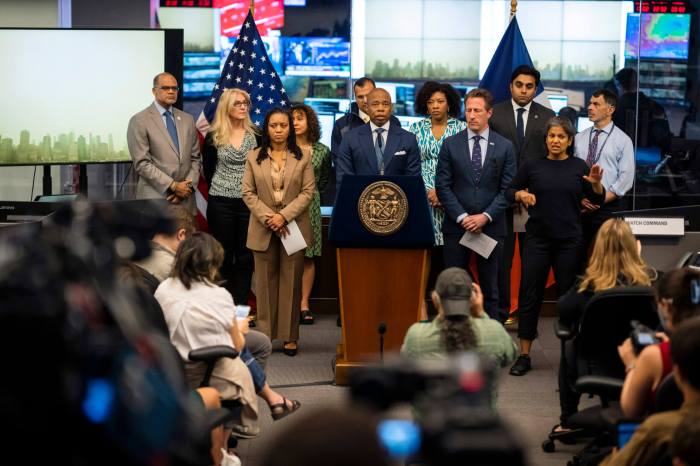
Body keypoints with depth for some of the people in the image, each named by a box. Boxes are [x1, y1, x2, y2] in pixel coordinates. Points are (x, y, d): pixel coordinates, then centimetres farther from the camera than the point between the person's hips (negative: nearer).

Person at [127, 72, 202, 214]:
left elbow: (195, 158, 14)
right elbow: (141, 163, -9)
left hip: (186, 200, 4)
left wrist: (188, 185, -3)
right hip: (155, 198, -4)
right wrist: (173, 186, -12)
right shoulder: (139, 121, -3)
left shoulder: (187, 120, 14)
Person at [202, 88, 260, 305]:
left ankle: (241, 306, 8)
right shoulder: (213, 137, 0)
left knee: (245, 256, 3)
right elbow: (208, 169, 9)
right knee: (223, 255, 4)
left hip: (248, 202, 1)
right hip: (221, 204, -1)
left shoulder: (255, 135, 3)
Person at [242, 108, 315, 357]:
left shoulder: (302, 158, 4)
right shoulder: (254, 157, 6)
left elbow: (308, 191, -2)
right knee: (265, 281, 4)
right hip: (263, 229, 1)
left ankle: (290, 336, 5)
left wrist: (284, 216, -14)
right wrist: (268, 217, -11)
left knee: (291, 281, 1)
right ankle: (266, 334, 8)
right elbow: (248, 192, 2)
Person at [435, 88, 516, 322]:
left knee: (490, 287, 5)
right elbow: (443, 186, 0)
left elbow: (507, 189, 0)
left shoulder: (504, 147, 3)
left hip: (491, 226, 0)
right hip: (457, 225, 0)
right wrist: (462, 217, -10)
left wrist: (485, 216, -11)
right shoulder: (450, 144, 3)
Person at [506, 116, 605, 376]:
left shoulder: (578, 167, 4)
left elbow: (597, 201, 4)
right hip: (538, 238, 0)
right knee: (530, 295, -2)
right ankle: (524, 355, 3)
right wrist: (521, 194, -11)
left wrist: (596, 183, -16)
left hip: (569, 240, 0)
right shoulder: (532, 166, 4)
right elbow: (509, 193, 10)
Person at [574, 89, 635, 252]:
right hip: (579, 207, 3)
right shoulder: (579, 139, 11)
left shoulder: (623, 140, 0)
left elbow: (625, 179, -6)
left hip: (608, 208, -3)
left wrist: (599, 201, -11)